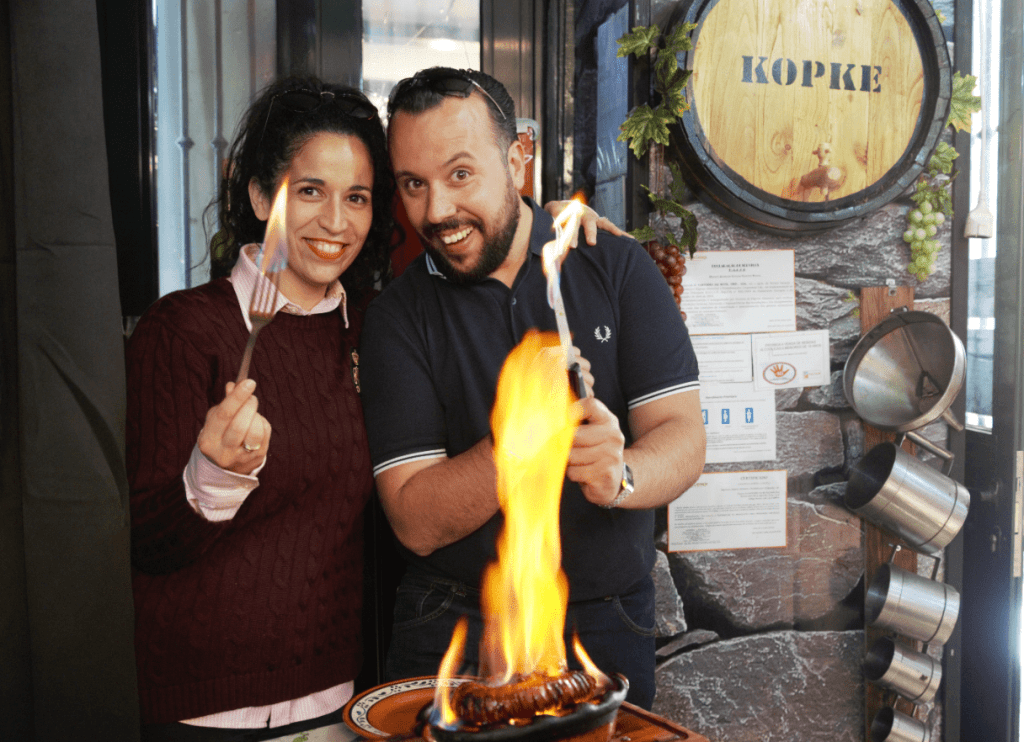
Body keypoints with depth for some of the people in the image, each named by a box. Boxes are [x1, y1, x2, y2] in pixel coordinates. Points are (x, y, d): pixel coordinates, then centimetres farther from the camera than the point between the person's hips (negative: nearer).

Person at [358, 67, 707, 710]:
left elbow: (684, 439, -9)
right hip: (453, 632, 0)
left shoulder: (618, 267, -4)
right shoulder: (397, 316, -5)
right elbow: (415, 523, -11)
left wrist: (619, 475, -31)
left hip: (608, 628, 1)